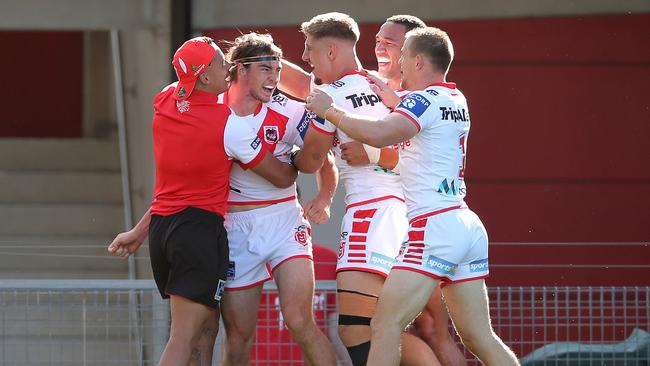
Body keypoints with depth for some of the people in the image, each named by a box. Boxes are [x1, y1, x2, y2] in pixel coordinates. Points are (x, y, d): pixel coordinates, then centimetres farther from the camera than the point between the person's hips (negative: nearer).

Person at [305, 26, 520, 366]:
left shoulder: (426, 100, -10)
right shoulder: (456, 102, 16)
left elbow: (379, 134, -25)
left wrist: (330, 111, -14)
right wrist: (393, 100, 36)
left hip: (435, 227, -9)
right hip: (468, 226, 9)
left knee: (385, 325, -11)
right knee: (479, 337, 9)